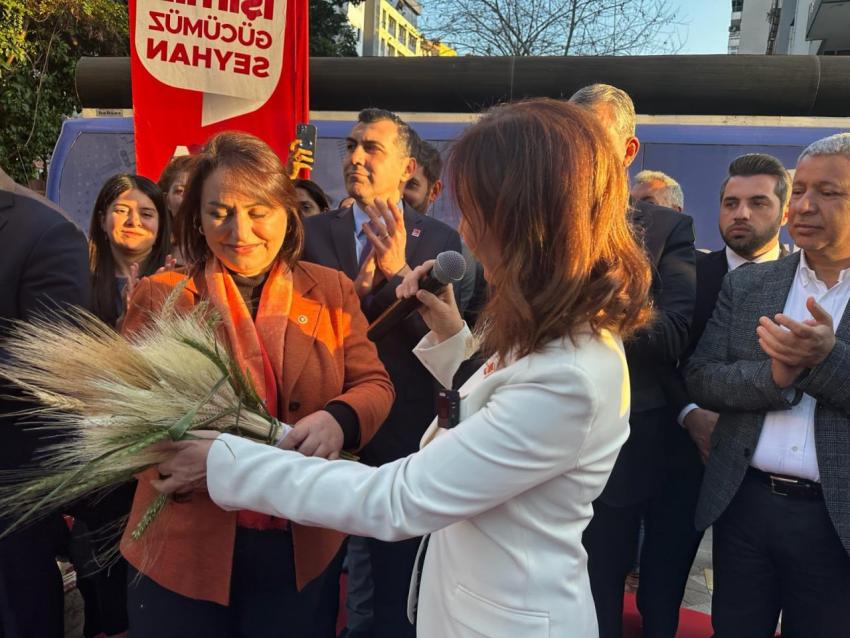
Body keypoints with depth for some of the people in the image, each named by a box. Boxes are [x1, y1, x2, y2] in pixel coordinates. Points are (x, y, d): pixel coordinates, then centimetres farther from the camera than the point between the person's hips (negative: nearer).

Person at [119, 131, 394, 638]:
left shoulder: (332, 292, 0)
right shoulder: (161, 297, -3)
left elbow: (373, 384, -3)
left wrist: (338, 418, -26)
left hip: (299, 544, 2)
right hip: (184, 547, -1)